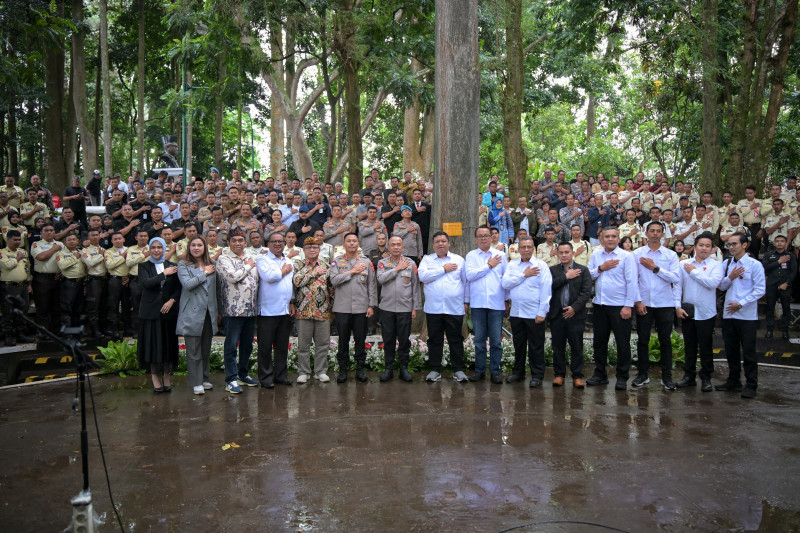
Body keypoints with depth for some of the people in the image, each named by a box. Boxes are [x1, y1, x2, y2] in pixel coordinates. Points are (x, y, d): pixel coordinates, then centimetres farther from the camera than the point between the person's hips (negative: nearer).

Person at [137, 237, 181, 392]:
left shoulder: (172, 266, 9)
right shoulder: (144, 266, 4)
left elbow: (179, 288, 5)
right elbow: (146, 283, -15)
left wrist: (172, 300, -10)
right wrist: (164, 274, -13)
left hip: (168, 310, 2)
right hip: (151, 311, -1)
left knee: (168, 343, 4)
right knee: (153, 343, 2)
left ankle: (166, 376, 15)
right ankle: (155, 376, 13)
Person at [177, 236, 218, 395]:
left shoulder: (211, 265, 13)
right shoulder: (183, 265, 1)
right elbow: (188, 284, -17)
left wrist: (217, 311, 16)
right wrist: (205, 273, -9)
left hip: (208, 313, 4)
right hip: (192, 313, -4)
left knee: (206, 349, 11)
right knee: (194, 351, -1)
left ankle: (205, 379, 22)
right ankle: (196, 383, 6)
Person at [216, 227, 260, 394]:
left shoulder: (250, 258, 15)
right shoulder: (223, 259, -4)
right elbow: (232, 277, -20)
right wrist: (247, 266, -6)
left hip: (251, 309, 6)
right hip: (234, 309, -6)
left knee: (247, 344, 14)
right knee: (232, 345, -2)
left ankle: (243, 374, 27)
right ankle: (231, 379, 4)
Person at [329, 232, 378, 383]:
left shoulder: (366, 262, 8)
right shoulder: (337, 262, 6)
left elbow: (372, 285, 6)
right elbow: (334, 280, -9)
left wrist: (371, 305, 0)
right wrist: (352, 272, -10)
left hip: (361, 308, 1)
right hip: (342, 308, 0)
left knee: (361, 339, 6)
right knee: (343, 340, 6)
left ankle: (361, 368, 17)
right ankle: (343, 369, 17)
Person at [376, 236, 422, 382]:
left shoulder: (410, 263, 5)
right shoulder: (382, 263, 6)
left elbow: (415, 286, 5)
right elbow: (381, 279, -13)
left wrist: (415, 307, 1)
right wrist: (397, 269, -9)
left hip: (405, 308, 0)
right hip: (387, 308, 0)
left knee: (404, 340, 4)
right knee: (388, 340, 6)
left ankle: (404, 368, 16)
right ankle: (389, 368, 17)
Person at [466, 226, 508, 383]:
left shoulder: (501, 255, 8)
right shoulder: (471, 256, 7)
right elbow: (470, 275, -8)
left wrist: (507, 299, 5)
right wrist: (489, 266, -7)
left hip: (496, 303, 0)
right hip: (478, 303, 0)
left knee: (496, 340, 1)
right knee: (479, 339, 7)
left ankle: (495, 371, 12)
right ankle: (479, 370, 17)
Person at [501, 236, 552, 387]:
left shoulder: (541, 265, -1)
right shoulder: (512, 265, 9)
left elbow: (546, 290, -6)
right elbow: (505, 284, -4)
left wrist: (542, 312, -11)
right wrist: (524, 275, -10)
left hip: (534, 313, -4)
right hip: (516, 312, 4)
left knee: (536, 346, 2)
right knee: (518, 345, 13)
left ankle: (537, 376, 13)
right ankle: (518, 373, 26)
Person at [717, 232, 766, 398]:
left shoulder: (754, 265, -7)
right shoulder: (726, 264, 8)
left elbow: (760, 289, -9)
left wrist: (740, 304, -14)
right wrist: (730, 277, -9)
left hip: (747, 315, -5)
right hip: (728, 314, 5)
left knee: (748, 352, 2)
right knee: (731, 351, 13)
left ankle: (751, 385, 12)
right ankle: (733, 381, 26)